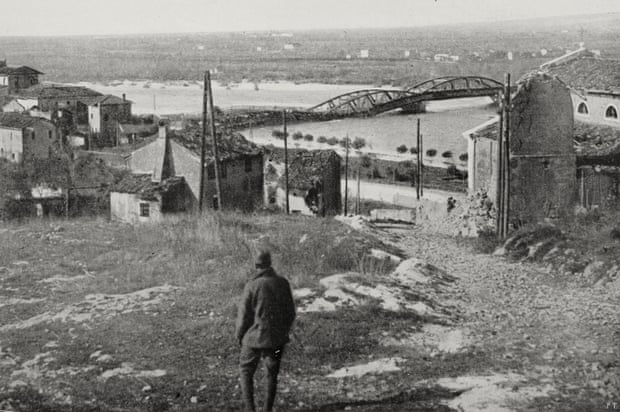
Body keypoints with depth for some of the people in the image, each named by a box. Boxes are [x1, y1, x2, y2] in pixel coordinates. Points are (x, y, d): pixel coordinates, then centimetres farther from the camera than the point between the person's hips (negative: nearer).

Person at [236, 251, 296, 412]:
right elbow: (291, 312, 3)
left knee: (246, 371, 14)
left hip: (255, 337, -3)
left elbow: (244, 314, -9)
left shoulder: (252, 286, -14)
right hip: (277, 338, 3)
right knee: (272, 374, 17)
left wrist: (239, 336, 7)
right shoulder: (283, 283, -5)